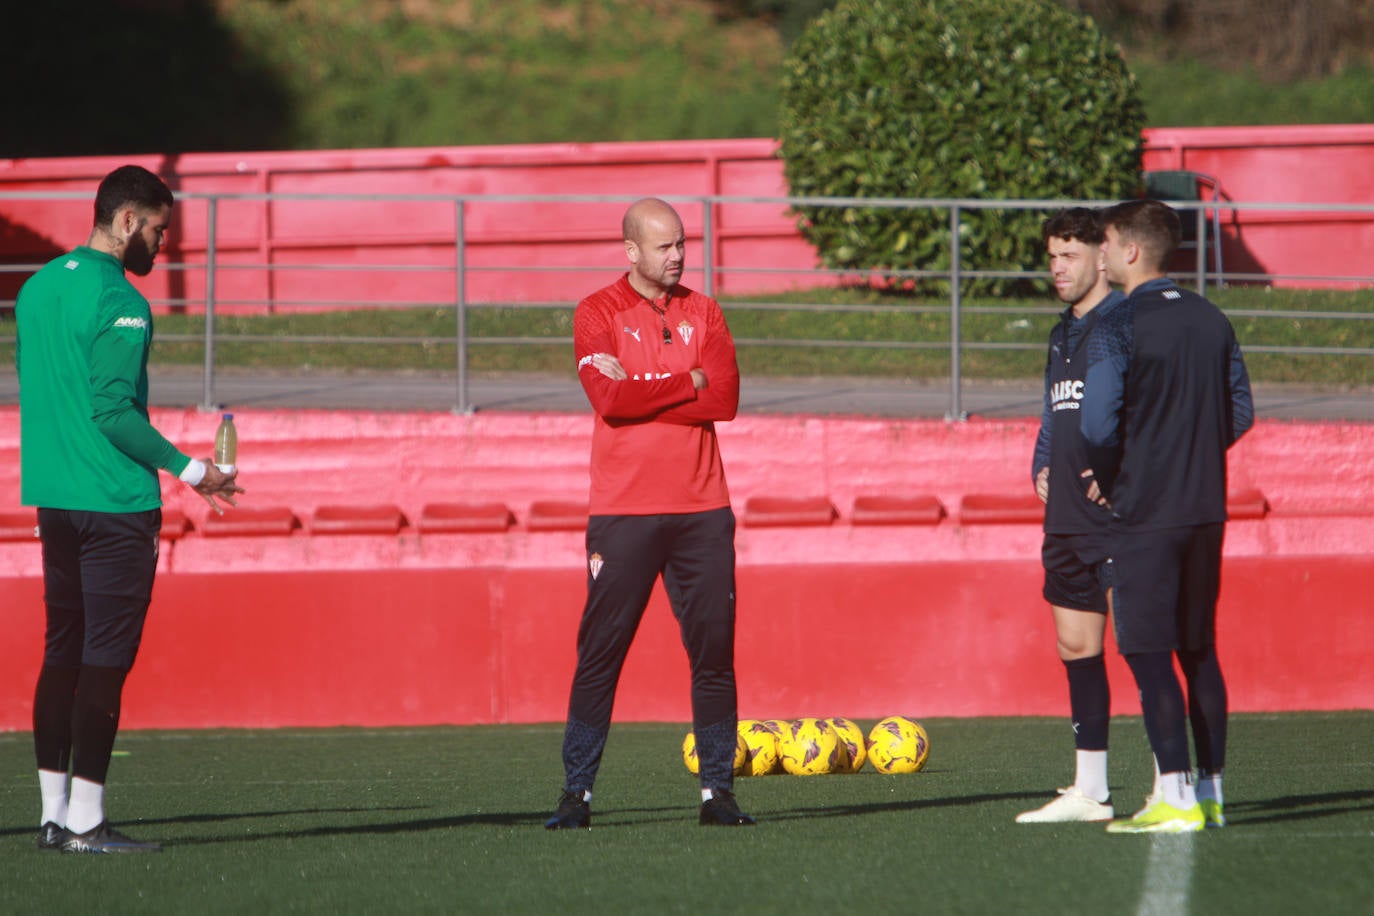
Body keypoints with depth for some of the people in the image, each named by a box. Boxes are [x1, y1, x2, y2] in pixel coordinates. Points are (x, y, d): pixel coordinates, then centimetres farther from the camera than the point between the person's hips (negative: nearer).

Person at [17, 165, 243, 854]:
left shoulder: (38, 287, 12)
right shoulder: (119, 304, -15)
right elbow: (115, 411, -20)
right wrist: (190, 470, -13)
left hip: (51, 498, 9)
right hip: (115, 504, -9)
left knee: (62, 654, 12)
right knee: (105, 660, -6)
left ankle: (54, 814, 13)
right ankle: (84, 823, -7)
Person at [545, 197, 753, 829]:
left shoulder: (702, 313, 11)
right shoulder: (597, 314, 1)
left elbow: (726, 398, -4)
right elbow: (609, 398, -15)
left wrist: (640, 390, -9)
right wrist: (689, 382, -8)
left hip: (701, 507, 3)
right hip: (623, 511, -3)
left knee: (713, 652, 1)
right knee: (600, 653, -3)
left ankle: (718, 790, 6)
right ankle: (576, 792, 0)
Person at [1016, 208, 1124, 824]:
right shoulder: (1064, 333, 19)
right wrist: (1041, 467, 15)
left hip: (1119, 516, -9)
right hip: (1066, 518, 9)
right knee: (1076, 646, 10)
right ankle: (1089, 791, 15)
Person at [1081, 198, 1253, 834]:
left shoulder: (1116, 329, -12)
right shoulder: (1211, 321, 9)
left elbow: (1098, 424, -19)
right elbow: (1241, 411, 11)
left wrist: (1107, 479, -1)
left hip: (1143, 514, -7)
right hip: (1206, 508, 7)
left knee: (1149, 653, -5)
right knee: (1199, 650, 13)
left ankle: (1175, 798, -10)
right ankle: (1210, 790, 15)